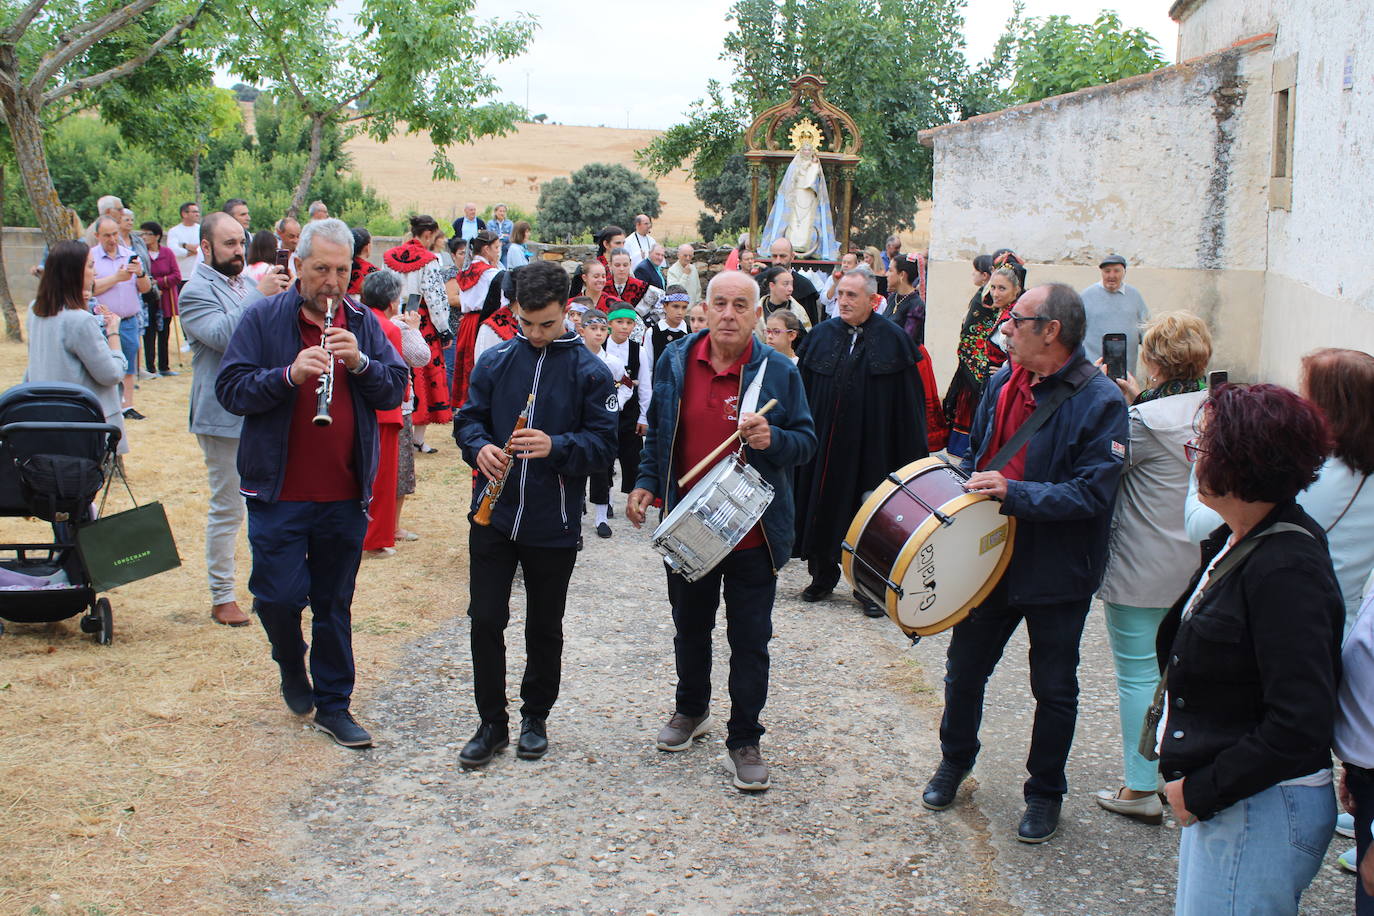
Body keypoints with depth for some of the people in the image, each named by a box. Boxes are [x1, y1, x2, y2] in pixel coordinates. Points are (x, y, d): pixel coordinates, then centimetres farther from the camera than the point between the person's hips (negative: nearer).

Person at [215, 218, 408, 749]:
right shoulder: (263, 320, -2)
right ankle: (291, 663, 28)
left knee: (334, 604, 11)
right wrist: (290, 373, -24)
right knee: (280, 595, -4)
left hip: (345, 495, 3)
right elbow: (230, 390, -10)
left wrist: (360, 362, -18)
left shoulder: (363, 324, 6)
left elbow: (395, 389, 1)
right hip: (279, 491, -2)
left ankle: (333, 705, 22)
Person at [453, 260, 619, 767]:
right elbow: (468, 419, 7)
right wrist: (480, 447, -15)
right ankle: (492, 722, 16)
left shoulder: (589, 372, -5)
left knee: (544, 628, 12)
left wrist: (556, 446, -24)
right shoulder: (495, 361, 2)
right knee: (485, 620, 2)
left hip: (554, 525, -2)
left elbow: (604, 441, -7)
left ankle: (536, 717, 30)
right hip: (493, 516, 2)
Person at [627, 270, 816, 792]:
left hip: (752, 533, -3)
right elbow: (659, 431, 13)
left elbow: (807, 441, -3)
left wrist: (772, 439, -22)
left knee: (750, 641, 4)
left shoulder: (778, 371, -7)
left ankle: (744, 741, 16)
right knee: (690, 629, 20)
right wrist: (646, 482, 4)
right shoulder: (675, 362, 1)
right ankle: (691, 710, 42)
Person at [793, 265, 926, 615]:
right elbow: (803, 389, 7)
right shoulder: (821, 335, 4)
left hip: (871, 447, -2)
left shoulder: (894, 340, -4)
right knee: (823, 509, 9)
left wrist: (912, 454, -6)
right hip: (825, 444, 3)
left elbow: (908, 402, -4)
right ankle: (823, 576, 26)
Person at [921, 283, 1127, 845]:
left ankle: (1045, 792, 29)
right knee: (964, 667, 16)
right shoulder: (1002, 382, 3)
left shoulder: (1099, 401, -17)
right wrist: (969, 495, 3)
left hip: (1057, 571, -5)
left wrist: (1015, 494, -30)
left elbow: (1093, 493, -24)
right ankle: (955, 760, 40)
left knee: (1054, 690, 11)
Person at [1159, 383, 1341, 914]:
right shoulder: (1236, 542, 6)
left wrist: (1201, 792, -18)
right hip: (1221, 799, 9)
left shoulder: (1286, 571, -23)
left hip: (1262, 810, -9)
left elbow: (1300, 726, -26)